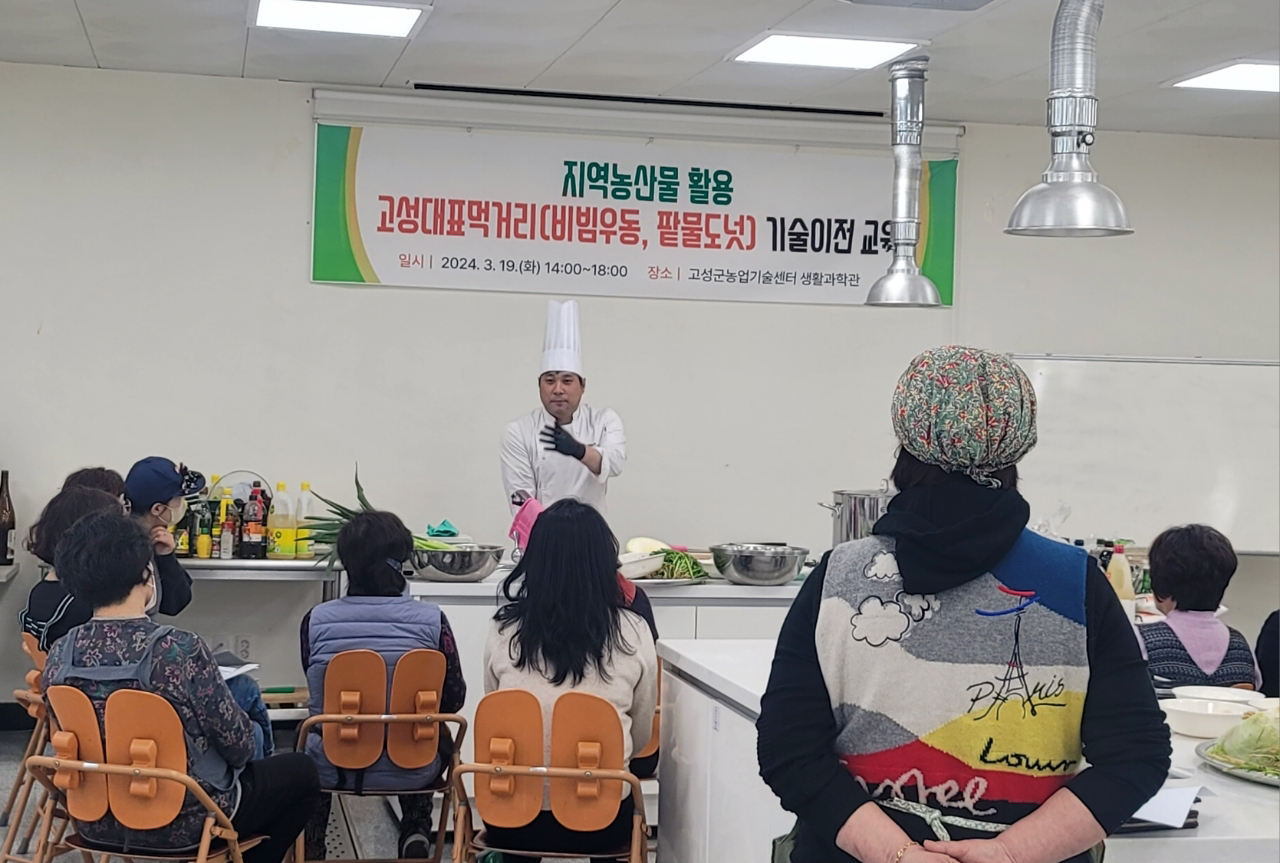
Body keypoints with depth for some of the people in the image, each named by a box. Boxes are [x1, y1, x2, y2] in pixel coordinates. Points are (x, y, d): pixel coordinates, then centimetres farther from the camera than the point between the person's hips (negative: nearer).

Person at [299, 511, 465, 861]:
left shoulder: (316, 621, -13)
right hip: (409, 771, 0)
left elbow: (318, 691, 4)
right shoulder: (432, 621, -15)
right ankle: (416, 834, 25)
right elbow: (453, 699, -3)